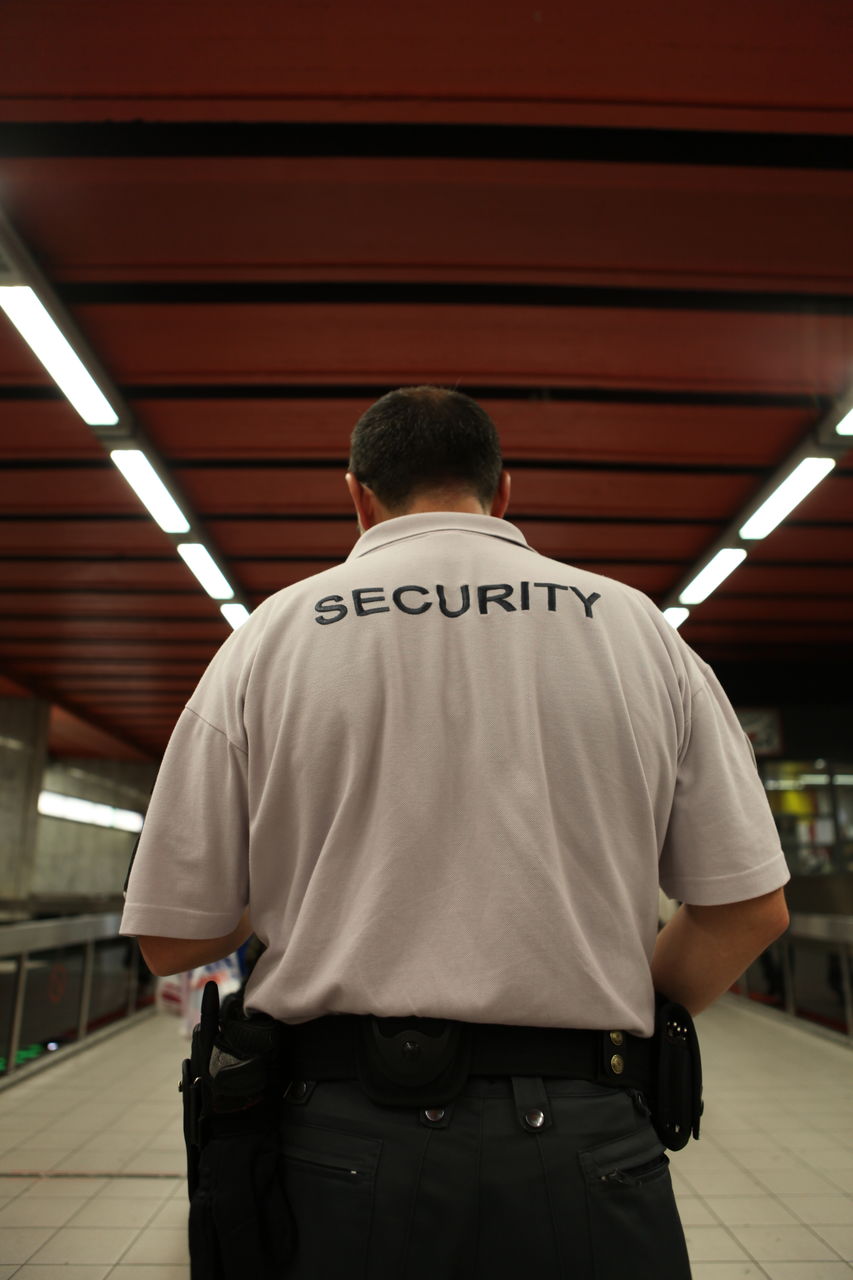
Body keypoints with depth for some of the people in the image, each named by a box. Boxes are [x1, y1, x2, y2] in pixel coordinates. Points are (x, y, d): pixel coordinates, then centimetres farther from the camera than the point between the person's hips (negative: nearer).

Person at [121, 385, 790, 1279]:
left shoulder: (269, 635, -3)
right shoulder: (635, 626, 1)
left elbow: (172, 938, 0)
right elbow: (750, 907, 1)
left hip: (344, 1146, 0)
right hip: (584, 1144, 1)